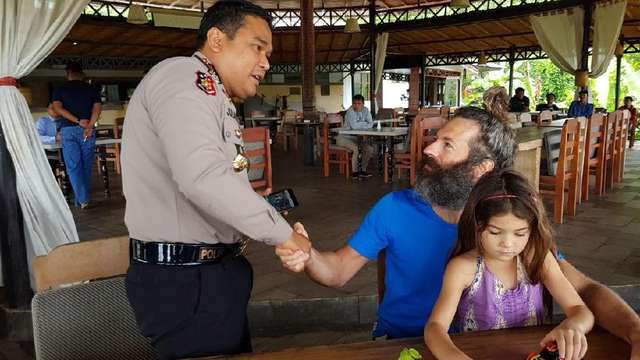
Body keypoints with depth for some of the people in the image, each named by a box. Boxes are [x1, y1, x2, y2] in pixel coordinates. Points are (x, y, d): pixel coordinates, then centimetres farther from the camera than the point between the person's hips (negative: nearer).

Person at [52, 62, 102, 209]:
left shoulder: (60, 90, 8)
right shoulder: (92, 89, 9)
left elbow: (57, 107, -7)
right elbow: (97, 108, -6)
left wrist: (78, 121, -12)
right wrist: (89, 126, -14)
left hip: (68, 130, -1)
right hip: (87, 131, 1)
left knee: (73, 166, 0)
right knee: (86, 166, 9)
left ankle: (82, 199, -11)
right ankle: (83, 198, 15)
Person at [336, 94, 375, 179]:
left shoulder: (365, 110, 1)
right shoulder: (350, 111, -19)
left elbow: (371, 124, -7)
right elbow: (354, 126, -32)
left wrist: (359, 125, -22)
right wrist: (364, 124, -15)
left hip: (355, 138, 7)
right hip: (343, 137, -7)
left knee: (370, 148, -3)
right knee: (356, 148, -30)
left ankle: (363, 170, 8)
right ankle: (355, 172, -15)